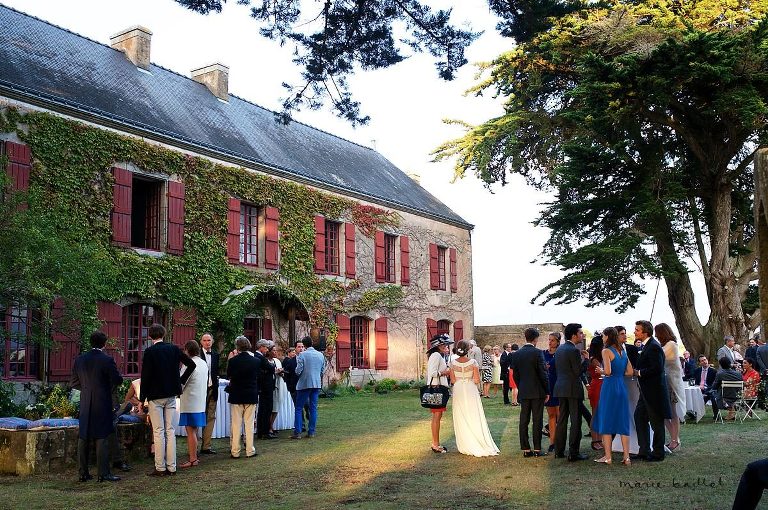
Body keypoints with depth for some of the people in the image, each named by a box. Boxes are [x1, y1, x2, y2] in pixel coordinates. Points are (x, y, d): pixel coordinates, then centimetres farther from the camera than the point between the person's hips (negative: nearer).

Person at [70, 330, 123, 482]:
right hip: (102, 405, -4)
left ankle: (83, 473, 14)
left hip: (85, 406, 4)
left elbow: (73, 382, 8)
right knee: (102, 438, -2)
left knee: (83, 438, 11)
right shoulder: (107, 360, -12)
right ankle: (103, 473, -2)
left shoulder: (79, 360, 3)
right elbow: (117, 380, -11)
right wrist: (109, 385, 11)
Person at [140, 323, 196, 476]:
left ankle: (160, 468, 4)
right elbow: (192, 364, 5)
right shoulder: (173, 349, 2)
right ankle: (171, 467, 13)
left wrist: (142, 399, -6)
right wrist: (181, 380, 12)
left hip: (155, 396, -5)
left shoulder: (149, 352, -12)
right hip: (171, 395, 5)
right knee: (170, 430, 10)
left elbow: (145, 376, -13)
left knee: (158, 432, 0)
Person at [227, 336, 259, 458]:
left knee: (236, 425, 6)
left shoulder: (232, 361, -12)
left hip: (236, 396, -1)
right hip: (251, 396, 1)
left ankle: (235, 451, 8)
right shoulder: (256, 361, -6)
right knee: (249, 424, 8)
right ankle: (250, 450, 10)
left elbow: (228, 376, 3)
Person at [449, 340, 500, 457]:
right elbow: (477, 380, -10)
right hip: (470, 391, -2)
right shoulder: (473, 362, -9)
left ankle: (466, 446, 13)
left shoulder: (453, 363, -3)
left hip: (458, 391, 2)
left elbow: (453, 380, 0)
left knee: (461, 419, 9)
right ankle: (480, 444, 5)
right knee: (474, 418, 4)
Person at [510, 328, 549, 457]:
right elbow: (543, 374, -11)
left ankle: (525, 449, 9)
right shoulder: (537, 353, -11)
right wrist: (547, 391, -3)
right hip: (537, 392, -4)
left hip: (523, 392, 5)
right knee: (537, 421, 1)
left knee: (523, 421, 7)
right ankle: (537, 449, 3)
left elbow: (515, 374, 8)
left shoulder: (517, 354, 4)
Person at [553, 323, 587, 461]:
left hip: (561, 388, 8)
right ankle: (573, 453, -2)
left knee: (562, 420, 13)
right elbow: (578, 372, -16)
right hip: (573, 389, -8)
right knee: (575, 421, -2)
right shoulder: (574, 350, -16)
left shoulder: (559, 349, 10)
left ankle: (559, 450, 17)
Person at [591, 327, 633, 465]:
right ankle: (626, 457, 7)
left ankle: (607, 457, 4)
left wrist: (601, 371, 0)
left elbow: (608, 371, -20)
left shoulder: (606, 351, -10)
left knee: (606, 422, 2)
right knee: (623, 422, 9)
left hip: (609, 387, -6)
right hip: (622, 387, 6)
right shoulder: (622, 351, 11)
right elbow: (630, 372, 10)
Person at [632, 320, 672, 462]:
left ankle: (658, 453, 14)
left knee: (656, 422, 2)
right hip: (646, 391, 10)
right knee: (639, 416, 13)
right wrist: (637, 370, 3)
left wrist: (639, 373, -18)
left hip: (654, 390, -10)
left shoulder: (654, 346, -20)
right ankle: (644, 450, 20)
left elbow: (657, 369, -26)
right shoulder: (645, 345, 11)